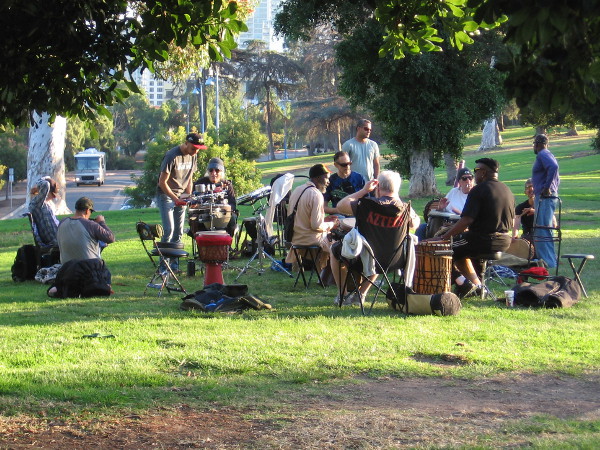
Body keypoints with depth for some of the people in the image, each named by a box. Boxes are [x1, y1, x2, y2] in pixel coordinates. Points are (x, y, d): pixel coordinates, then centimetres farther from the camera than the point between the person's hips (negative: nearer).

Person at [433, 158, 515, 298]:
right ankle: (475, 283, 24)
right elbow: (511, 222, 17)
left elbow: (466, 220, -21)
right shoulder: (507, 190, 11)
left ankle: (463, 283, 5)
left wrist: (442, 238, -16)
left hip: (483, 239, -9)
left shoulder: (479, 190, -14)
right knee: (460, 248, 29)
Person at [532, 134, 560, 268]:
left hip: (544, 197, -11)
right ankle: (550, 259, 19)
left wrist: (546, 188, -25)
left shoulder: (542, 155, -9)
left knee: (541, 231, -11)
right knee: (545, 231, 15)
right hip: (551, 197, 11)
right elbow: (557, 179, 29)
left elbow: (553, 167, -29)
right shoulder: (549, 155, 22)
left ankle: (548, 262, -13)